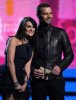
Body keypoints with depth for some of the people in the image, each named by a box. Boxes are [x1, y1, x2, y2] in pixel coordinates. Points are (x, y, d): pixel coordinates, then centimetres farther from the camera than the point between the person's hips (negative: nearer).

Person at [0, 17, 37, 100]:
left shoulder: (31, 46, 18)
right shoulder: (14, 40, -1)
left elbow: (27, 66, 10)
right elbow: (10, 62, -9)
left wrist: (25, 83, -4)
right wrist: (16, 83, -13)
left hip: (21, 80, 6)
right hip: (10, 78, -6)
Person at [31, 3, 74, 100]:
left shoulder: (60, 33, 9)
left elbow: (69, 55, 11)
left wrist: (60, 67, -6)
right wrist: (32, 71, -7)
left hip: (56, 78, 0)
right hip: (38, 80, 0)